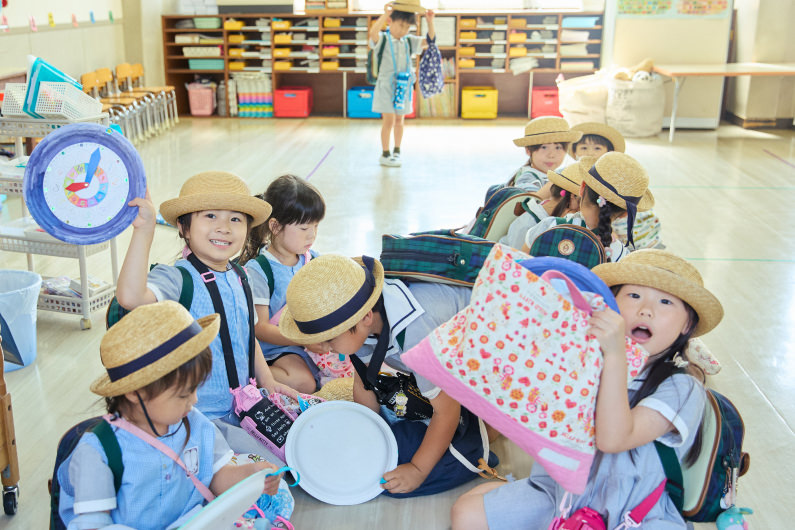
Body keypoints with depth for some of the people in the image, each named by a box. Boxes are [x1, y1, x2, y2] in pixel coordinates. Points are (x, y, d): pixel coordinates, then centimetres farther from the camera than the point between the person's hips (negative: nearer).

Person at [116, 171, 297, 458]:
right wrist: (143, 230, -38)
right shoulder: (176, 278, -18)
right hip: (197, 420, -7)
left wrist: (268, 382, 9)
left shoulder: (243, 281, 6)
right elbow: (130, 297, -40)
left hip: (242, 408, 7)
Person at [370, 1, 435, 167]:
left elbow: (430, 40, 6)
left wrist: (430, 22, -8)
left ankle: (397, 151, 24)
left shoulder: (409, 41, 8)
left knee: (399, 120, 12)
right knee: (389, 120, -5)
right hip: (386, 86, -5)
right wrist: (385, 15, -37)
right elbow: (373, 33, -30)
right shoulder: (382, 39, -7)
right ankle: (385, 155, 4)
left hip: (403, 86, 5)